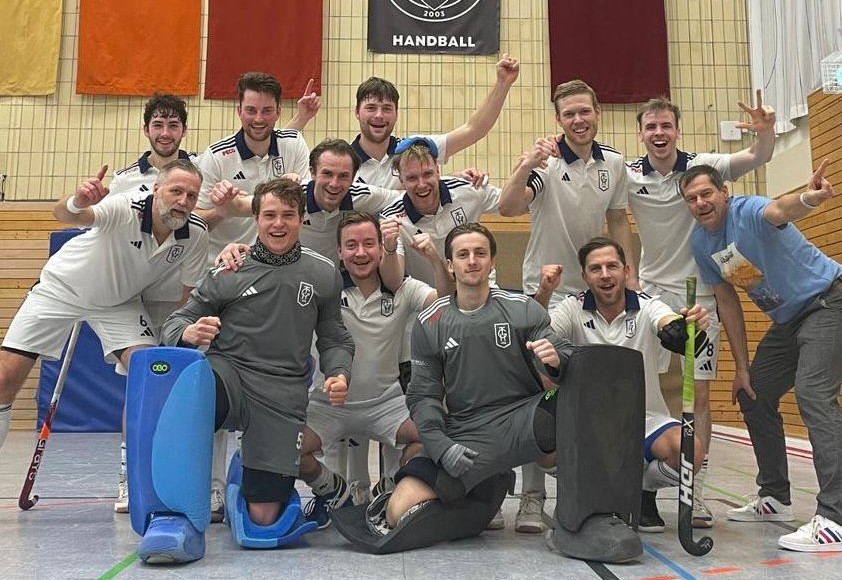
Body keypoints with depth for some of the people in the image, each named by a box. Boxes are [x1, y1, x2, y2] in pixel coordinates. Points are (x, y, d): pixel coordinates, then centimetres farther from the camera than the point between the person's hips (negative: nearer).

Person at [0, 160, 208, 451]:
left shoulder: (197, 234, -20)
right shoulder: (124, 210, -33)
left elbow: (189, 290, -6)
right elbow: (63, 214, -51)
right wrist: (76, 202, -73)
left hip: (120, 303, 3)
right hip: (60, 289, -2)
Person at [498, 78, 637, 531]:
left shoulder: (614, 164, 6)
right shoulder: (547, 162, -10)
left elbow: (617, 222, 14)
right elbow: (508, 208, -25)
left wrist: (630, 273, 7)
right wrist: (525, 166, -41)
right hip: (546, 294, -4)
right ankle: (532, 496, 6)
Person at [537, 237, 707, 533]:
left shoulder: (647, 307, -4)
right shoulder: (573, 309, -2)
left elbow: (673, 331, -26)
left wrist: (689, 324, -50)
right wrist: (543, 293, -34)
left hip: (645, 420, 0)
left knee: (689, 452, -29)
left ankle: (642, 491, 8)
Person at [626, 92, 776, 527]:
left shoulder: (702, 167, -7)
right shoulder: (629, 177, -4)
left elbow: (758, 157, -15)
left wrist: (765, 131, -37)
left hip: (699, 296, 0)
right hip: (652, 294, 1)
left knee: (699, 396, 3)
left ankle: (695, 492, 14)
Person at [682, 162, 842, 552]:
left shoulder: (748, 211, -23)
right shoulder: (700, 242, -2)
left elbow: (778, 210, -49)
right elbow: (727, 303, 3)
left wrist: (807, 199, -73)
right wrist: (741, 367, 3)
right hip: (787, 319, 9)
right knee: (753, 395, 10)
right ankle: (775, 499, 24)